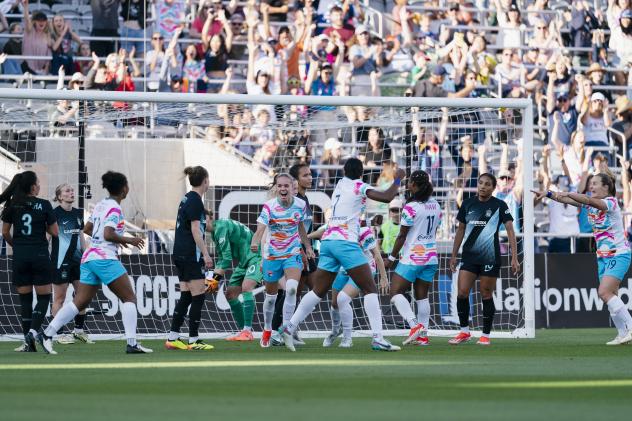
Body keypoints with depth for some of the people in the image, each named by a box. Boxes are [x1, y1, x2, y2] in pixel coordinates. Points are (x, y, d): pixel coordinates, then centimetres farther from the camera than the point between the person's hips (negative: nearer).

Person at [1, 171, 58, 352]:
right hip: (40, 255, -2)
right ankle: (33, 332, -15)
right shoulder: (44, 205, -5)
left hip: (20, 256, 2)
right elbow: (54, 232, -1)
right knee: (44, 297, 7)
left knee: (25, 298, 9)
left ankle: (28, 343, 4)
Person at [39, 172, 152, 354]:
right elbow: (108, 234, -20)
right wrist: (128, 240, -8)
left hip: (89, 257, 8)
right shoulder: (114, 209, -9)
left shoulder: (101, 205, 16)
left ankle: (47, 334, -1)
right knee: (129, 298, -2)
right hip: (105, 257, -8)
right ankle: (132, 343, -9)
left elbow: (87, 229, 24)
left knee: (80, 301, 6)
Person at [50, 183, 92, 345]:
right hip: (60, 261, -7)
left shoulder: (78, 213, 12)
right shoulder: (55, 213, -9)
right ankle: (60, 333, 4)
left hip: (77, 259, 7)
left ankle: (78, 330, 15)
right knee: (59, 298, -1)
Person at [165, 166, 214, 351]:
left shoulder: (186, 199, 16)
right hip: (191, 254, -9)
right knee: (198, 296, -6)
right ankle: (193, 340, -6)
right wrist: (205, 254, -18)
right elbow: (195, 230, -17)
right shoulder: (195, 201, -12)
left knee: (185, 296, 11)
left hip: (180, 253, 9)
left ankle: (172, 338, 9)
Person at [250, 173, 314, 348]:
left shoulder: (300, 205, -8)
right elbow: (260, 229, -30)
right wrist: (255, 242, -50)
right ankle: (267, 330, 35)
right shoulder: (269, 206, -17)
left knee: (291, 288, -25)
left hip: (293, 254, 1)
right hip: (272, 255, -1)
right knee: (271, 296, 12)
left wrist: (308, 246, 14)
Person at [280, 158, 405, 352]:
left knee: (318, 291, 13)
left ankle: (289, 327, 7)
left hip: (328, 241, 7)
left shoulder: (340, 184, 18)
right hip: (346, 242, -7)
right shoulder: (359, 186, -2)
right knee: (370, 289, -4)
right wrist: (397, 180, 2)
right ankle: (377, 338, -13)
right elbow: (386, 197, -11)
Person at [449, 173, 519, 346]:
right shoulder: (468, 204, 7)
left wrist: (514, 257, -14)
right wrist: (453, 256, 14)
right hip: (469, 256, 3)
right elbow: (461, 230, 16)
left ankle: (486, 335, 12)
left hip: (490, 258, -3)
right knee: (462, 293, -5)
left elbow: (510, 231, -7)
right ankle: (464, 331, 10)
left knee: (486, 295, 2)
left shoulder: (499, 205, -4)